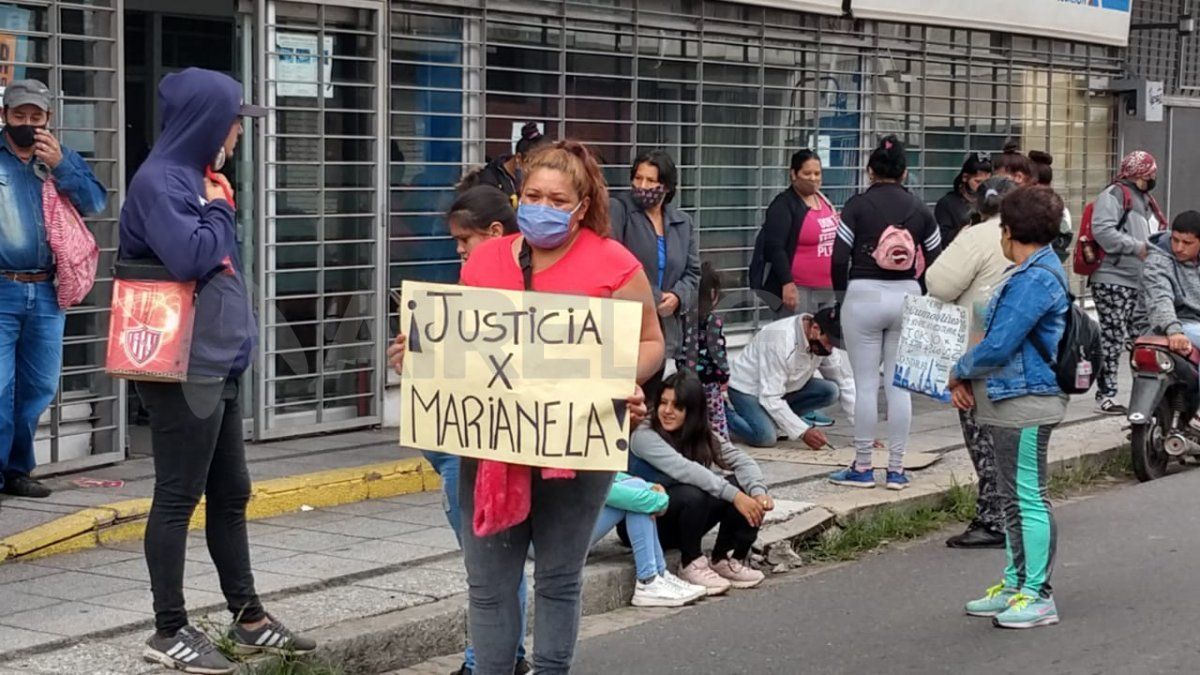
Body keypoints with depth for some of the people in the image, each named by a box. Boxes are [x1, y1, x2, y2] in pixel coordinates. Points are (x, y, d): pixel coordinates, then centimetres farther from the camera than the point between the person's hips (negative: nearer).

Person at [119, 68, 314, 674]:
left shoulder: (197, 177, 15)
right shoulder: (158, 182, -13)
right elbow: (190, 258, -24)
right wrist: (218, 210, -10)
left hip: (218, 366, 10)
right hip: (184, 371, -10)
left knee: (230, 495, 14)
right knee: (178, 498, -3)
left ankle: (247, 619, 23)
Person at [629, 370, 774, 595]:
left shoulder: (702, 436, 0)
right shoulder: (645, 436, -21)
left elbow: (739, 459, -10)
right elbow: (684, 469, -33)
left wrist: (758, 491, -31)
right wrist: (734, 495, -39)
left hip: (682, 522, 6)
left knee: (744, 487, -14)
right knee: (692, 495, -35)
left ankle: (725, 560, -4)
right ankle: (692, 565, -16)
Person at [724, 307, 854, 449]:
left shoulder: (823, 343, -12)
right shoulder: (780, 340, -34)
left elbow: (845, 382, -6)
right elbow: (770, 398, -33)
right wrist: (803, 432, -36)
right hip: (747, 388, -7)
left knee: (830, 391, -14)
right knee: (766, 437, -32)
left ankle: (777, 419, 1)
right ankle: (724, 414, -4)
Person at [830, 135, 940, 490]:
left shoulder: (858, 205, -4)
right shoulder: (919, 209, 6)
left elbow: (839, 257, -8)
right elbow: (935, 260, 6)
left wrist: (842, 293, 7)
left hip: (864, 296, -3)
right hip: (907, 298, 3)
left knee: (866, 384, 2)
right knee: (900, 385, 6)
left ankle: (862, 468, 6)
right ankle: (896, 469, 9)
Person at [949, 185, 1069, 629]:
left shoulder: (1036, 279, -19)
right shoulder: (1029, 274, 15)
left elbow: (998, 346, -22)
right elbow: (999, 337, 20)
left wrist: (960, 371, -5)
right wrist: (969, 378, 8)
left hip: (1025, 404, -11)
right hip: (1011, 401, 11)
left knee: (1028, 499, -4)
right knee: (1014, 498, 16)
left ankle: (1038, 595, 2)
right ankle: (1015, 586, 25)